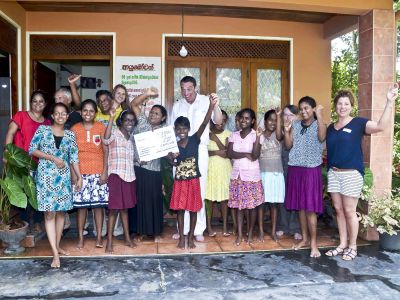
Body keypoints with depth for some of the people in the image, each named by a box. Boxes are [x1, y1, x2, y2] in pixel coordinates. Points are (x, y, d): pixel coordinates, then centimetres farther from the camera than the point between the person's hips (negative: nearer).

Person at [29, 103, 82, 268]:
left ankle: (57, 245, 24)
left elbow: (74, 158, 6)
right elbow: (32, 149, -3)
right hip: (46, 175, -3)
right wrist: (52, 158, -11)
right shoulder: (42, 129, 1)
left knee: (61, 211, 9)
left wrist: (79, 177, 0)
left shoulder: (70, 135, 7)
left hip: (64, 177, 3)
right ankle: (55, 254, -6)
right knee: (49, 213, -6)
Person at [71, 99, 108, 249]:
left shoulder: (101, 128, 3)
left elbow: (106, 151, 1)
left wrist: (104, 172, -6)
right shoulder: (75, 129, 5)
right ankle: (80, 237, 16)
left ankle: (99, 237, 13)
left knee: (98, 204, 2)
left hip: (98, 172, -1)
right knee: (81, 204, 4)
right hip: (80, 172, 1)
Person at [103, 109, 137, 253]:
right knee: (113, 209, -3)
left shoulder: (132, 136, 13)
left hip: (129, 175, 6)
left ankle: (127, 238, 23)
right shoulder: (114, 133, -7)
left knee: (125, 207, 15)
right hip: (116, 175, -6)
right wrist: (111, 117, -34)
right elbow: (106, 139, -32)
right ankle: (109, 242, 5)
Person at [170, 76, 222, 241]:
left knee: (199, 191, -1)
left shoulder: (206, 101, -1)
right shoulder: (177, 106, 10)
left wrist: (215, 105, -27)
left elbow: (218, 121, -12)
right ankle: (183, 228, 18)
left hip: (200, 150, -3)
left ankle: (198, 230, 10)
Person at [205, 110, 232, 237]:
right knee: (209, 197, 2)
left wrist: (216, 139, -15)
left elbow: (227, 153, -12)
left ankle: (225, 226, 15)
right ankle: (209, 226, 13)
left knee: (224, 197, 5)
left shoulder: (228, 134, 0)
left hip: (224, 169, 1)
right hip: (210, 168, 0)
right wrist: (217, 152, -17)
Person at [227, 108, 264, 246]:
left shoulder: (255, 135, -7)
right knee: (238, 205, 7)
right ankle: (239, 234, 16)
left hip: (251, 175, -3)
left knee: (252, 205, 5)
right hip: (237, 174, 3)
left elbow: (255, 156, -18)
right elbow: (229, 153, -7)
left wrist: (258, 137, -25)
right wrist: (245, 154, -14)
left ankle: (250, 233, 20)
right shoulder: (234, 135, 4)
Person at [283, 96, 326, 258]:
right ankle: (305, 238, 22)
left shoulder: (319, 125, -2)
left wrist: (319, 117, -27)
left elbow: (321, 138, -23)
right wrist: (286, 130, -9)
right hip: (295, 169, 5)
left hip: (311, 170, -4)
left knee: (310, 208, -4)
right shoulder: (295, 125, 10)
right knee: (300, 206, 10)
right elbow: (288, 145, 5)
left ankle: (313, 243, 5)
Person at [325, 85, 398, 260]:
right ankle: (342, 244, 24)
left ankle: (352, 247, 18)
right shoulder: (331, 128, 11)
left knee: (349, 212, 2)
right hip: (333, 173, 5)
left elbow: (381, 126, -21)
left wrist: (390, 102, -28)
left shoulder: (358, 123, -4)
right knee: (338, 210, 11)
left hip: (352, 174, -5)